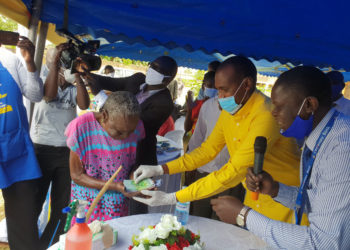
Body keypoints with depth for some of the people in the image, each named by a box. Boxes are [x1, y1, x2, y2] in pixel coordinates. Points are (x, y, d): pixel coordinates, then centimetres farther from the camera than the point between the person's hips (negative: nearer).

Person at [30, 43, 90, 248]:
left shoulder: (74, 90, 7)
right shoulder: (44, 83, 1)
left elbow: (84, 104, -13)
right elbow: (50, 95, -22)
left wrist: (77, 74, -14)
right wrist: (54, 63, -20)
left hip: (67, 152, 4)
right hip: (42, 150, -3)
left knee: (61, 205, 12)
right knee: (34, 202, 4)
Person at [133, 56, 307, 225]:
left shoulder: (266, 116, -30)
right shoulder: (228, 110, -3)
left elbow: (234, 173, -32)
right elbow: (208, 149, 4)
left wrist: (172, 198, -30)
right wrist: (160, 169, -7)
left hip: (283, 205, -6)